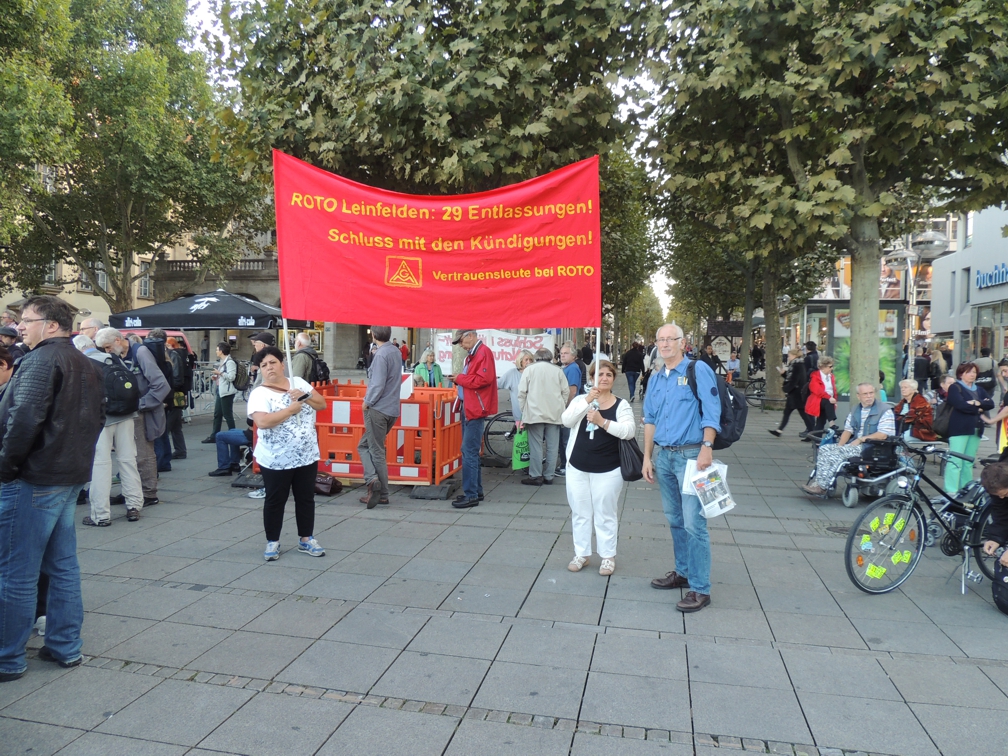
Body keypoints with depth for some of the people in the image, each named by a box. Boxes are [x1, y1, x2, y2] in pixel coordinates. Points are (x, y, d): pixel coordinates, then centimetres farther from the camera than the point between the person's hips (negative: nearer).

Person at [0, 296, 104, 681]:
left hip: (33, 480, -9)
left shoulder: (42, 360, -14)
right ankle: (65, 646, 23)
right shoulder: (86, 365, 14)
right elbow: (97, 418, 19)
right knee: (63, 566, 15)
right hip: (71, 476, 9)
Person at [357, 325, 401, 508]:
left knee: (377, 452, 1)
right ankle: (373, 479, 8)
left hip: (378, 409, -8)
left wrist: (367, 402, -7)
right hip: (392, 408, 8)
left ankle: (382, 494, 1)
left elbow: (378, 385, -22)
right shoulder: (396, 352, 10)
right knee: (364, 445, 16)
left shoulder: (381, 355, -17)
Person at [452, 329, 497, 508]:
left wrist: (460, 378, -12)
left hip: (475, 409, -10)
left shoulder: (483, 352, -13)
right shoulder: (472, 354, 17)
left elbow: (483, 379, -22)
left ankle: (471, 495, -5)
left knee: (469, 452, -10)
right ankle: (476, 490, 23)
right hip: (468, 407, 10)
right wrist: (460, 380, 3)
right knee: (470, 451, 14)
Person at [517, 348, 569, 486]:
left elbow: (522, 392, -1)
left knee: (536, 446, 0)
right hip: (554, 414, 2)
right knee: (552, 447, 6)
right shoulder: (558, 370, 7)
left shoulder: (529, 369, 1)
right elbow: (566, 392, 7)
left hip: (535, 413, -2)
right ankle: (549, 476, 9)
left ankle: (536, 476, 1)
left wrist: (523, 411, 9)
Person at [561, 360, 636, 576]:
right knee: (580, 513, 11)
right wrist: (588, 400, -25)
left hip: (607, 470, -2)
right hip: (577, 468, 2)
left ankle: (608, 556, 20)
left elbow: (629, 431, -16)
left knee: (605, 514, 7)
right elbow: (566, 421, -14)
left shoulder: (621, 405, -1)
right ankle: (581, 553, 24)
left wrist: (603, 422, -27)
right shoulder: (580, 399, 3)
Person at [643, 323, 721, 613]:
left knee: (693, 523, -7)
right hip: (663, 456, 7)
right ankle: (683, 572, 29)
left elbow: (711, 413, -11)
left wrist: (707, 447, -21)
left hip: (690, 455, -6)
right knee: (674, 520, 15)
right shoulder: (655, 377, 12)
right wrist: (647, 457, 12)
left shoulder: (698, 371, -6)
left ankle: (700, 589, 1)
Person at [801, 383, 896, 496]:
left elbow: (883, 435, -15)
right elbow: (848, 430, 14)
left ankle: (822, 486, -23)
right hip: (854, 444, 8)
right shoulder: (855, 410, 17)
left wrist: (861, 439, -15)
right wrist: (840, 445, -4)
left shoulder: (885, 410, -5)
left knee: (839, 453, -27)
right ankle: (820, 483, -20)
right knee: (825, 449, -11)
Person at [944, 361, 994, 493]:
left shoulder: (979, 390, 20)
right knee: (955, 461, -10)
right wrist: (978, 409, -5)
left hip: (975, 428, 7)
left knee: (969, 462, 10)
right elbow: (961, 405, -17)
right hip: (959, 428, -7)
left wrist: (978, 403, -12)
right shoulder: (955, 387, -2)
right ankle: (951, 491, -12)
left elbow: (991, 403, 5)